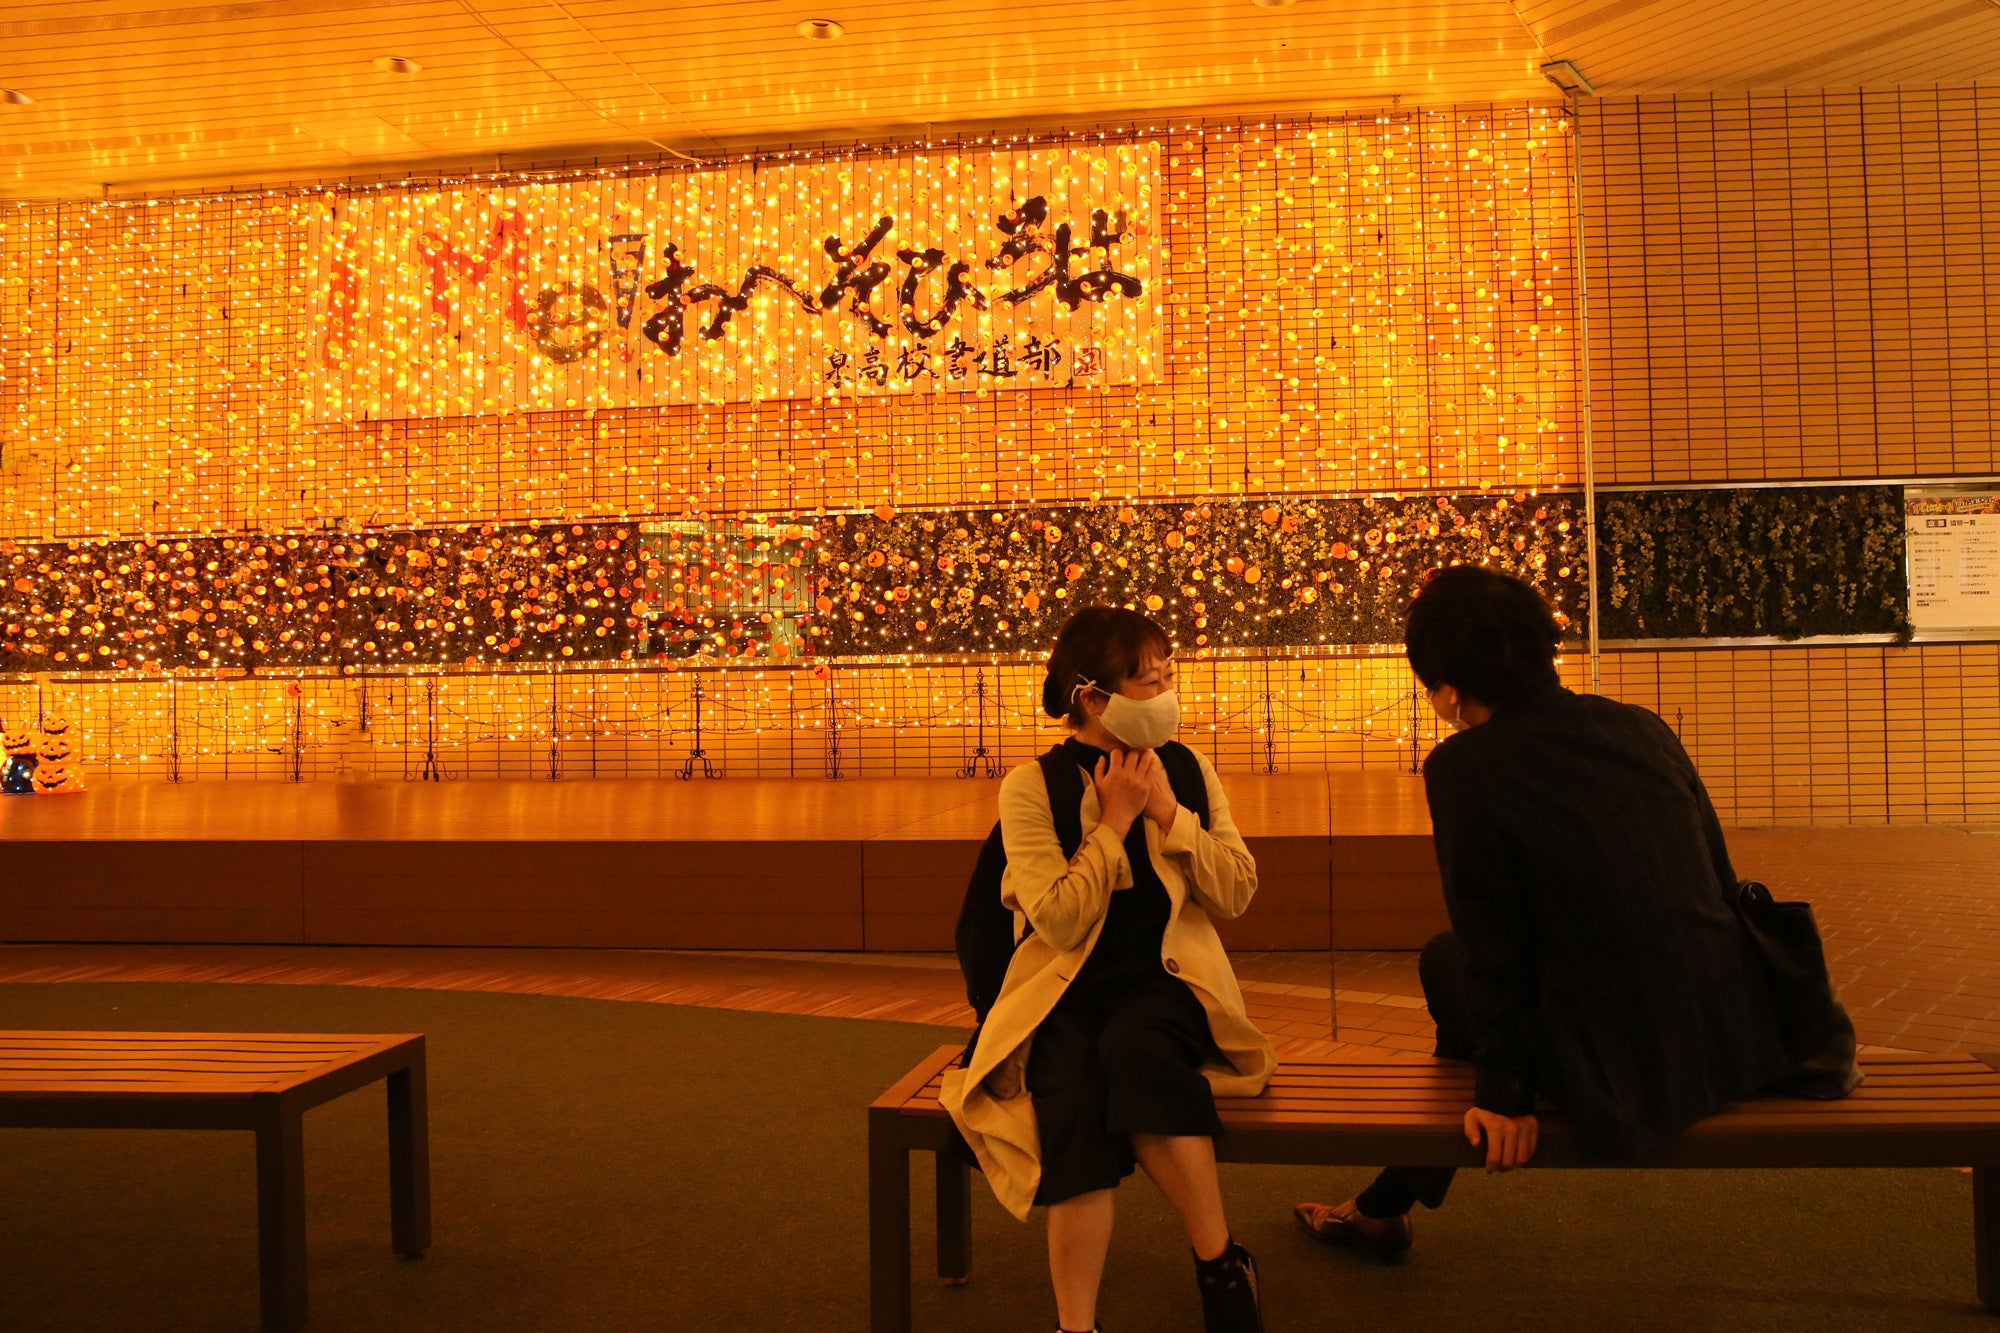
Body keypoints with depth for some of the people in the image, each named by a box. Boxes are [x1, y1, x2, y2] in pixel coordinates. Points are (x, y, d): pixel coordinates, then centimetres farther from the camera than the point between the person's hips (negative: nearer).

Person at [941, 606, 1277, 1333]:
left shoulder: (1187, 771, 8)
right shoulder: (1031, 787, -3)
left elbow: (1237, 895, 1)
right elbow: (1060, 922, -12)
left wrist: (1166, 812, -8)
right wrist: (1113, 823, -11)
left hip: (1163, 983, 1)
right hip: (1066, 997, -1)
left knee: (1133, 1048, -35)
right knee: (1074, 1099, -34)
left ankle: (1221, 1265, -22)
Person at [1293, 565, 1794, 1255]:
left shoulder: (1464, 766, -11)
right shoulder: (1640, 726, 6)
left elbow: (1493, 943, -7)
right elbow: (1721, 882, 13)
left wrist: (1504, 1089, 2)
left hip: (1628, 1066, -6)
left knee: (1446, 963, 21)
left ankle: (1382, 1211, 38)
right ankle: (1388, 1200, 42)